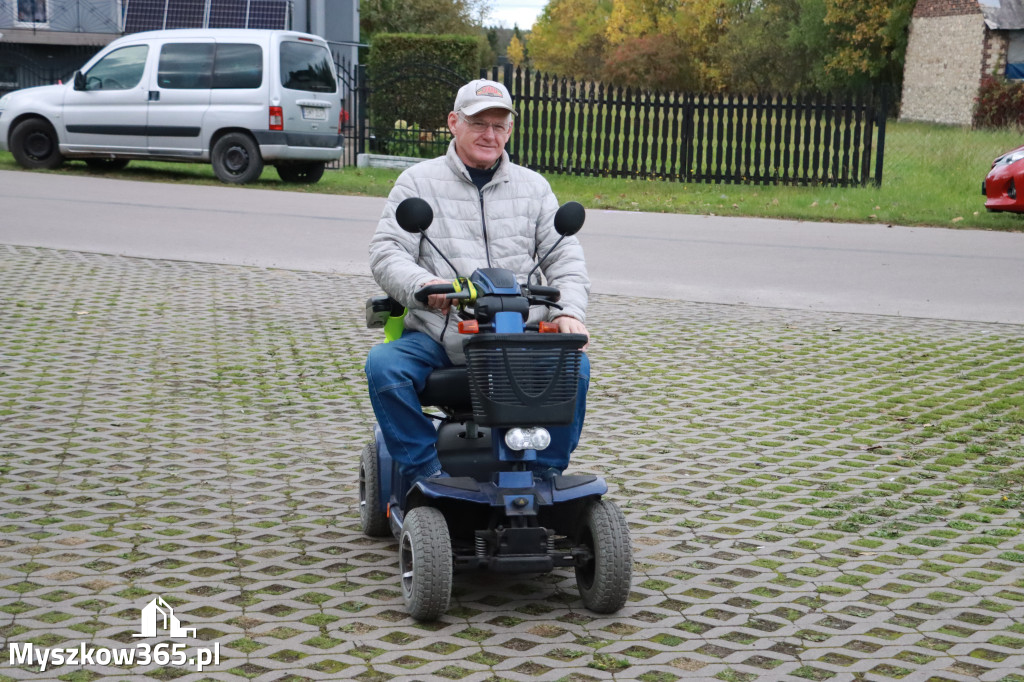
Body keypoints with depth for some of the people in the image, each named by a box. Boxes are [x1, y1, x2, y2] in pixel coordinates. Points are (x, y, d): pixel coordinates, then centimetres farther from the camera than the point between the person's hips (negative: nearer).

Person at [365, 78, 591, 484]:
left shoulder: (533, 187, 17)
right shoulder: (419, 181, 9)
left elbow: (564, 257, 12)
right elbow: (386, 251, 0)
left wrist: (569, 312, -8)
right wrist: (422, 284, -22)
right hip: (436, 339, -1)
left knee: (575, 365, -25)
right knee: (383, 365, -29)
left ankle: (545, 473, -9)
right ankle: (425, 470, -15)